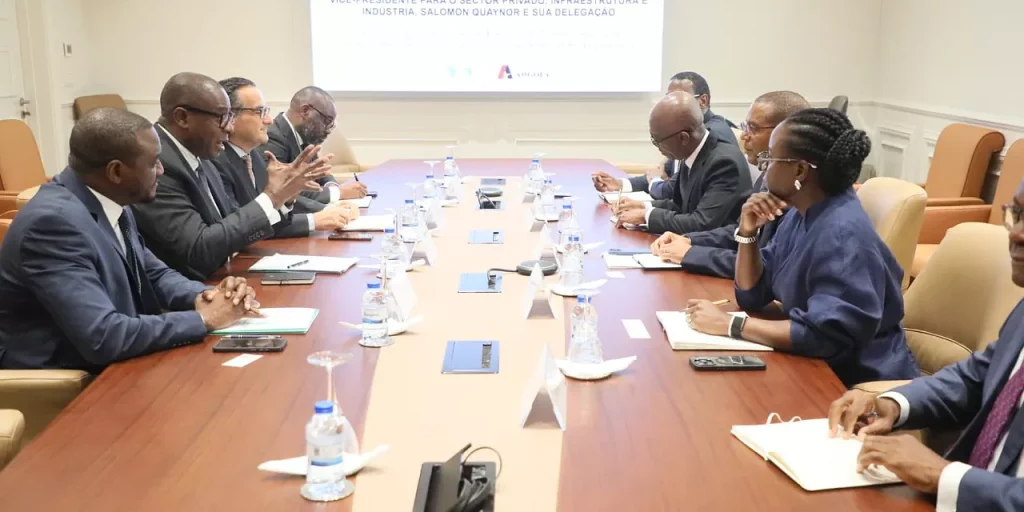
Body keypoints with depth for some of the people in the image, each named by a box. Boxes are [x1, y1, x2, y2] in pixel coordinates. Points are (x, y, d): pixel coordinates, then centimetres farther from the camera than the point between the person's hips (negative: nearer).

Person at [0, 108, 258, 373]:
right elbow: (102, 337, -31)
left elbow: (154, 274, 12)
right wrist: (204, 319, -21)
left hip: (113, 367, 8)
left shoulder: (109, 203, 1)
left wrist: (204, 296, -8)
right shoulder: (53, 221, -25)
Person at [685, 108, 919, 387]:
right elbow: (752, 296, 9)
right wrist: (748, 233, -7)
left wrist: (730, 324, -25)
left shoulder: (843, 234, -24)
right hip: (819, 370, 7)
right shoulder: (801, 215, 4)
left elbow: (825, 335, -31)